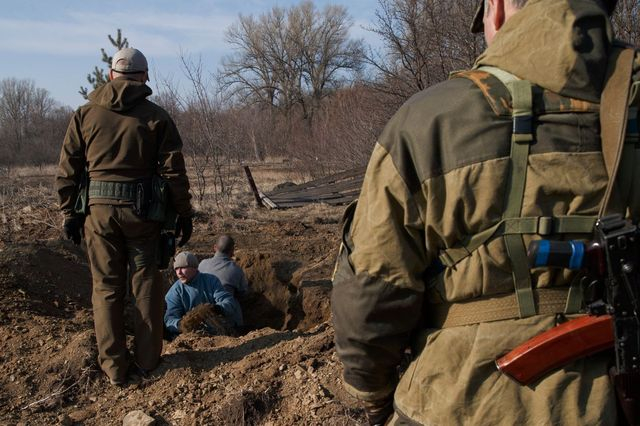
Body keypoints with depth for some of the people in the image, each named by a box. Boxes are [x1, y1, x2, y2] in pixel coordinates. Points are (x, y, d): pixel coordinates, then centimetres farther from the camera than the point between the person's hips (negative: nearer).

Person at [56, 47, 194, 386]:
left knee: (107, 287, 9)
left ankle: (114, 366, 12)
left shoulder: (85, 114, 6)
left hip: (97, 208, 1)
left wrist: (69, 212, 11)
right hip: (141, 209, -1)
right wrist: (184, 213, 5)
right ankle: (146, 359, 18)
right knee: (146, 284, 11)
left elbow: (67, 168, 4)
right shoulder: (156, 117, 0)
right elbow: (174, 171, -3)